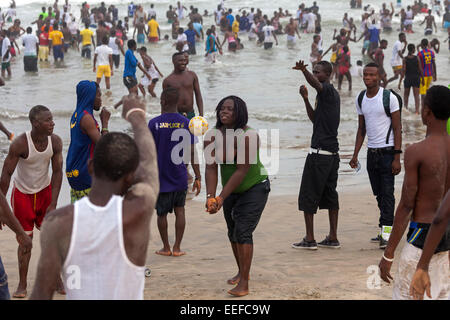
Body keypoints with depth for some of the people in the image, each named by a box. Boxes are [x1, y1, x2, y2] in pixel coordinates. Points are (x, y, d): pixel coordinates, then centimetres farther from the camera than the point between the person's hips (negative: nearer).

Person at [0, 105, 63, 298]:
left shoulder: (55, 142, -15)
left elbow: (57, 172, -7)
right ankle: (22, 284, 12)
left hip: (45, 190, 3)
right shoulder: (20, 144, -27)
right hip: (22, 193, -3)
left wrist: (53, 204, -10)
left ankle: (56, 279, 12)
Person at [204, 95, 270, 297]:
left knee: (243, 231, -16)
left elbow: (242, 171, -28)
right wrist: (210, 196, -27)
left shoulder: (248, 136, -26)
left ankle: (244, 283, -15)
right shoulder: (213, 136, -9)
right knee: (233, 232, 16)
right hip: (232, 190, 6)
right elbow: (211, 168, -14)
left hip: (255, 187, -6)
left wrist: (221, 198, -29)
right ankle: (241, 271, 38)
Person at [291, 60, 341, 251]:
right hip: (332, 152, 10)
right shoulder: (332, 94, 19)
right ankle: (333, 238, 13)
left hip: (319, 152, -10)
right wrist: (306, 99, 16)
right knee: (330, 194, 11)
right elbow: (315, 119, 25)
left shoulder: (327, 90, -11)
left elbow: (315, 83, -36)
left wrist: (303, 70, -54)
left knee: (308, 195, -2)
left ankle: (309, 239, 0)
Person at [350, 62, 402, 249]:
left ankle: (386, 232, -9)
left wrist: (397, 158, -14)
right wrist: (355, 155, 11)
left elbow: (397, 128, -8)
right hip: (371, 152, 6)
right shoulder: (360, 99, 9)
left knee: (387, 193, -9)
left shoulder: (389, 98, -8)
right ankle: (385, 232, 16)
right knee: (378, 194, 9)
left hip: (387, 151, -6)